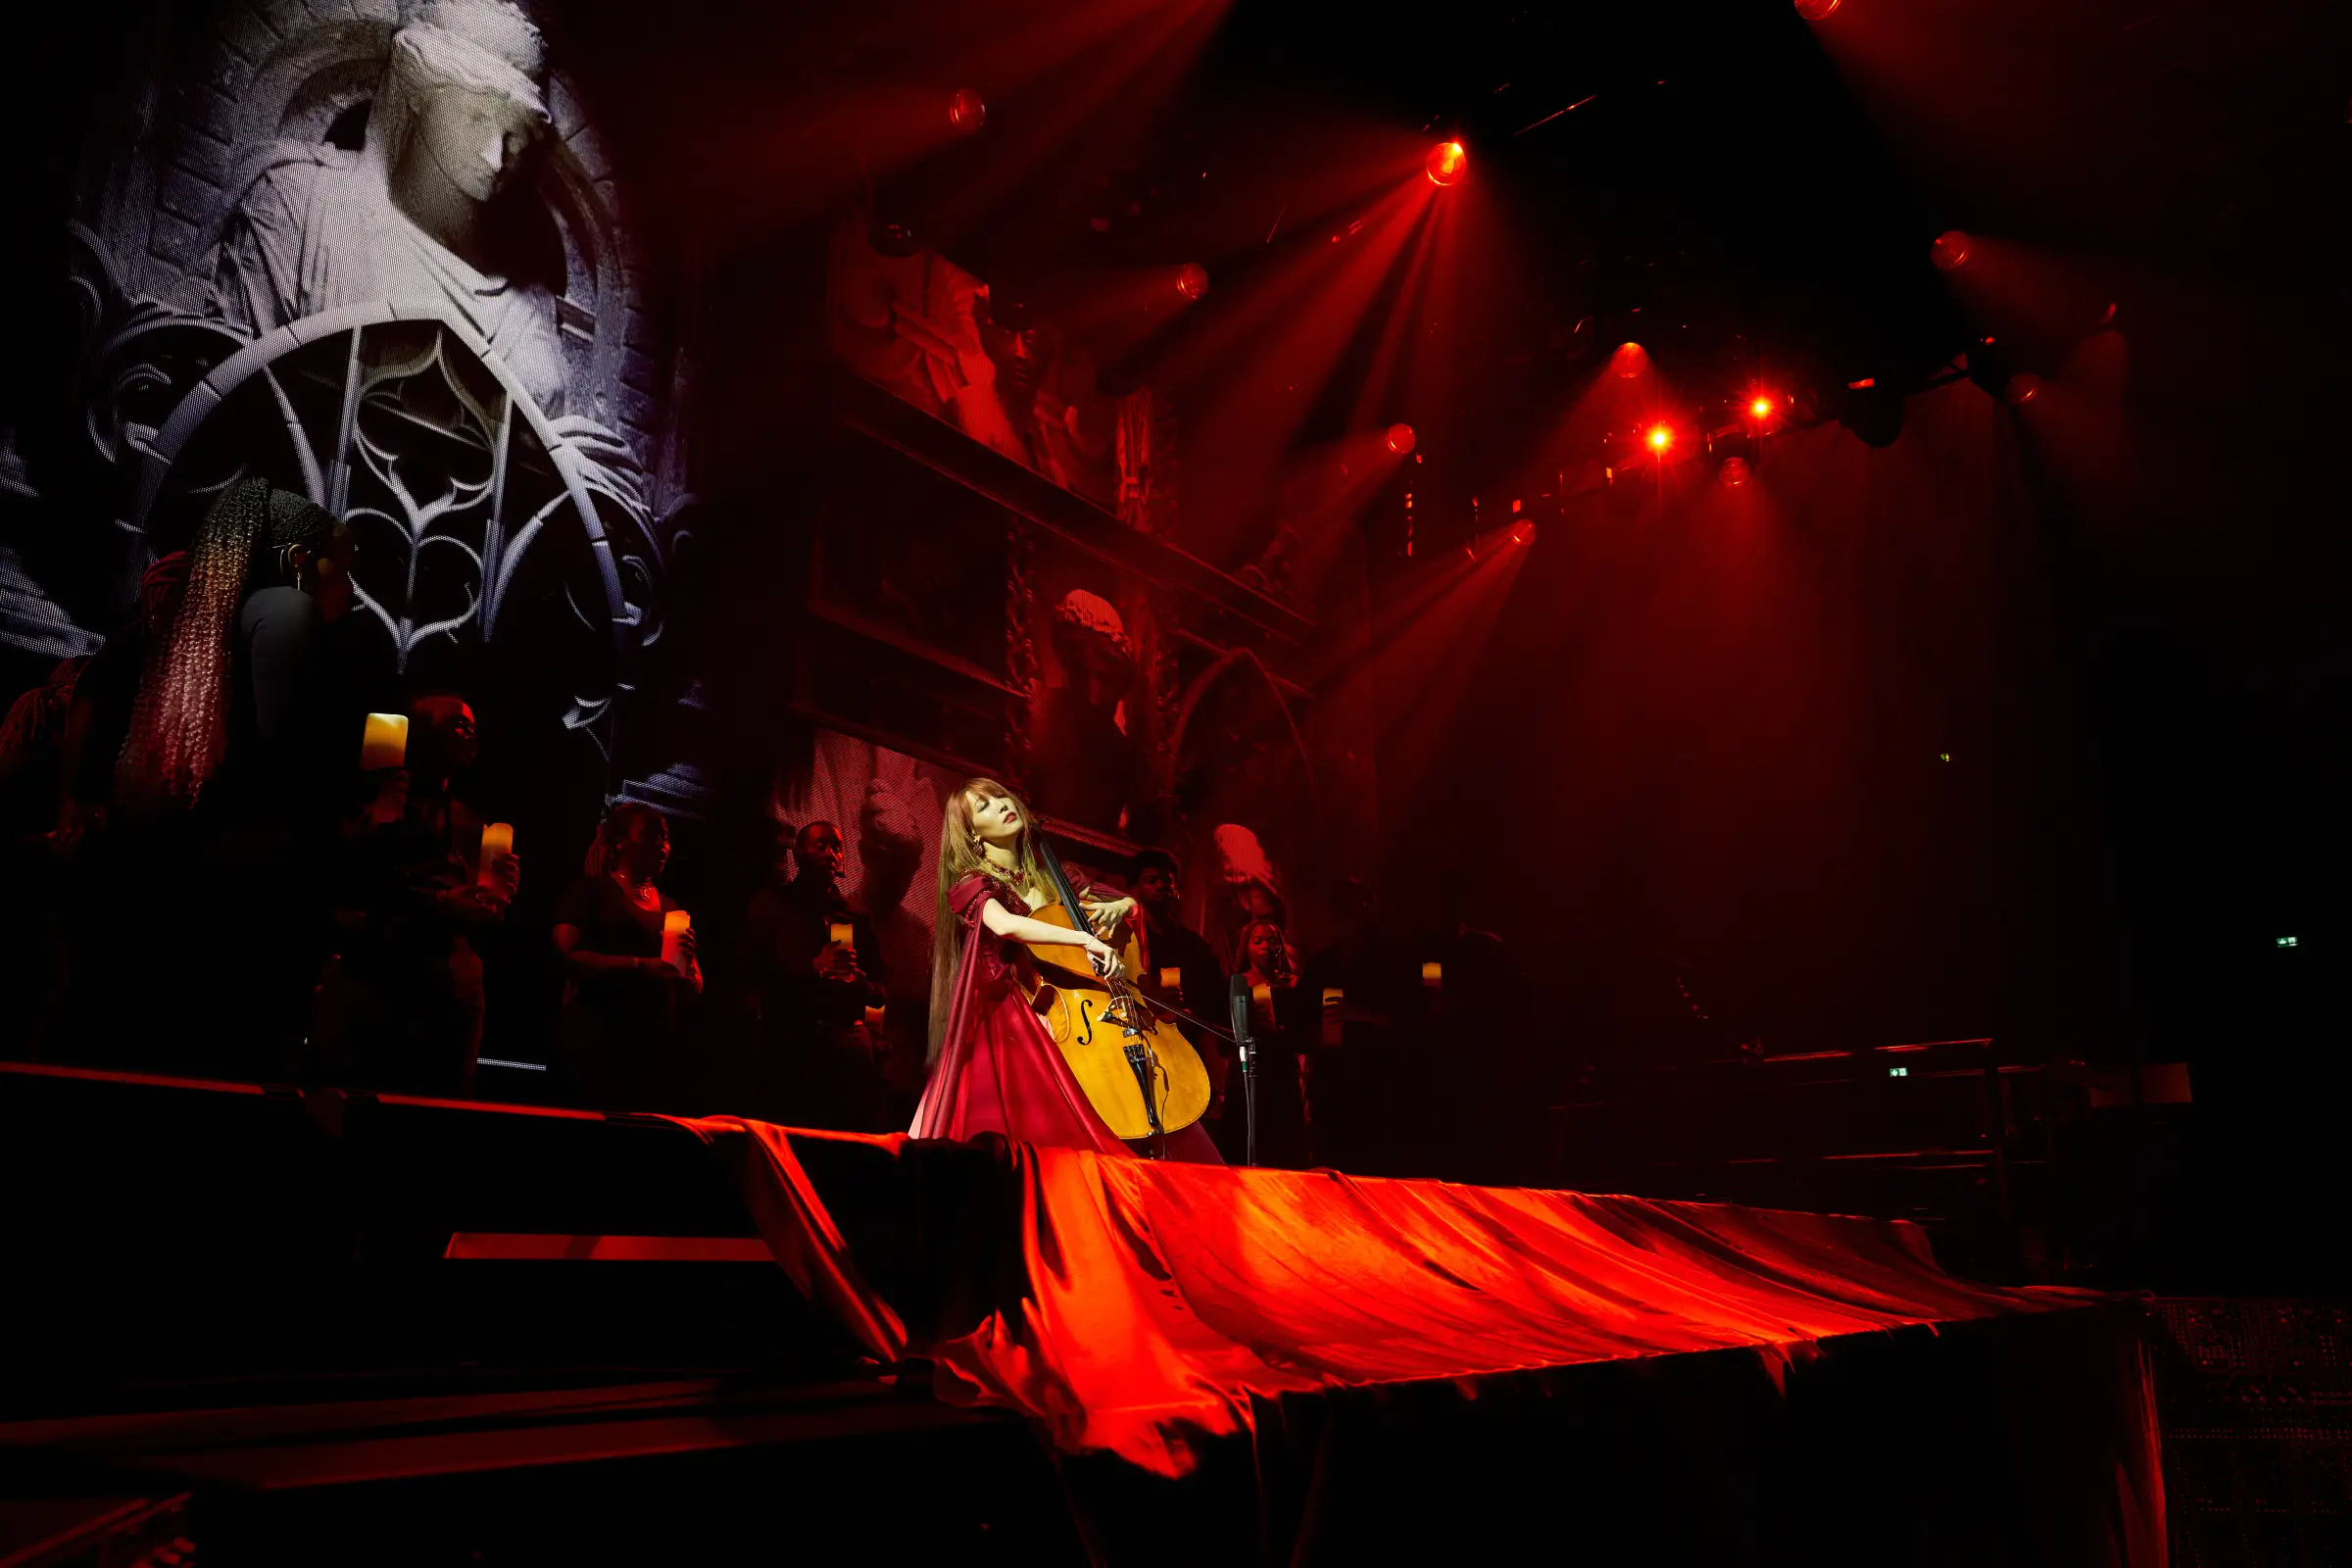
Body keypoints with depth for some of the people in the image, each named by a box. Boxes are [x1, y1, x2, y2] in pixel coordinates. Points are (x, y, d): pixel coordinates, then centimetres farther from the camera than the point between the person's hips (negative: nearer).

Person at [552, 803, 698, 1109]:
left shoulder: (670, 906, 18)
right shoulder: (591, 890, 1)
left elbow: (695, 988, 17)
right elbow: (566, 956, -13)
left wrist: (687, 964, -5)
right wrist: (638, 966, -22)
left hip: (656, 1049, 5)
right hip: (596, 1043, -5)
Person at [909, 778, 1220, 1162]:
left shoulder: (1047, 876, 14)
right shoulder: (972, 884, -4)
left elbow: (1132, 903, 18)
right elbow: (1004, 924, -28)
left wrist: (1119, 906, -6)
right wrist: (1085, 939, -37)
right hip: (1013, 1023, -5)